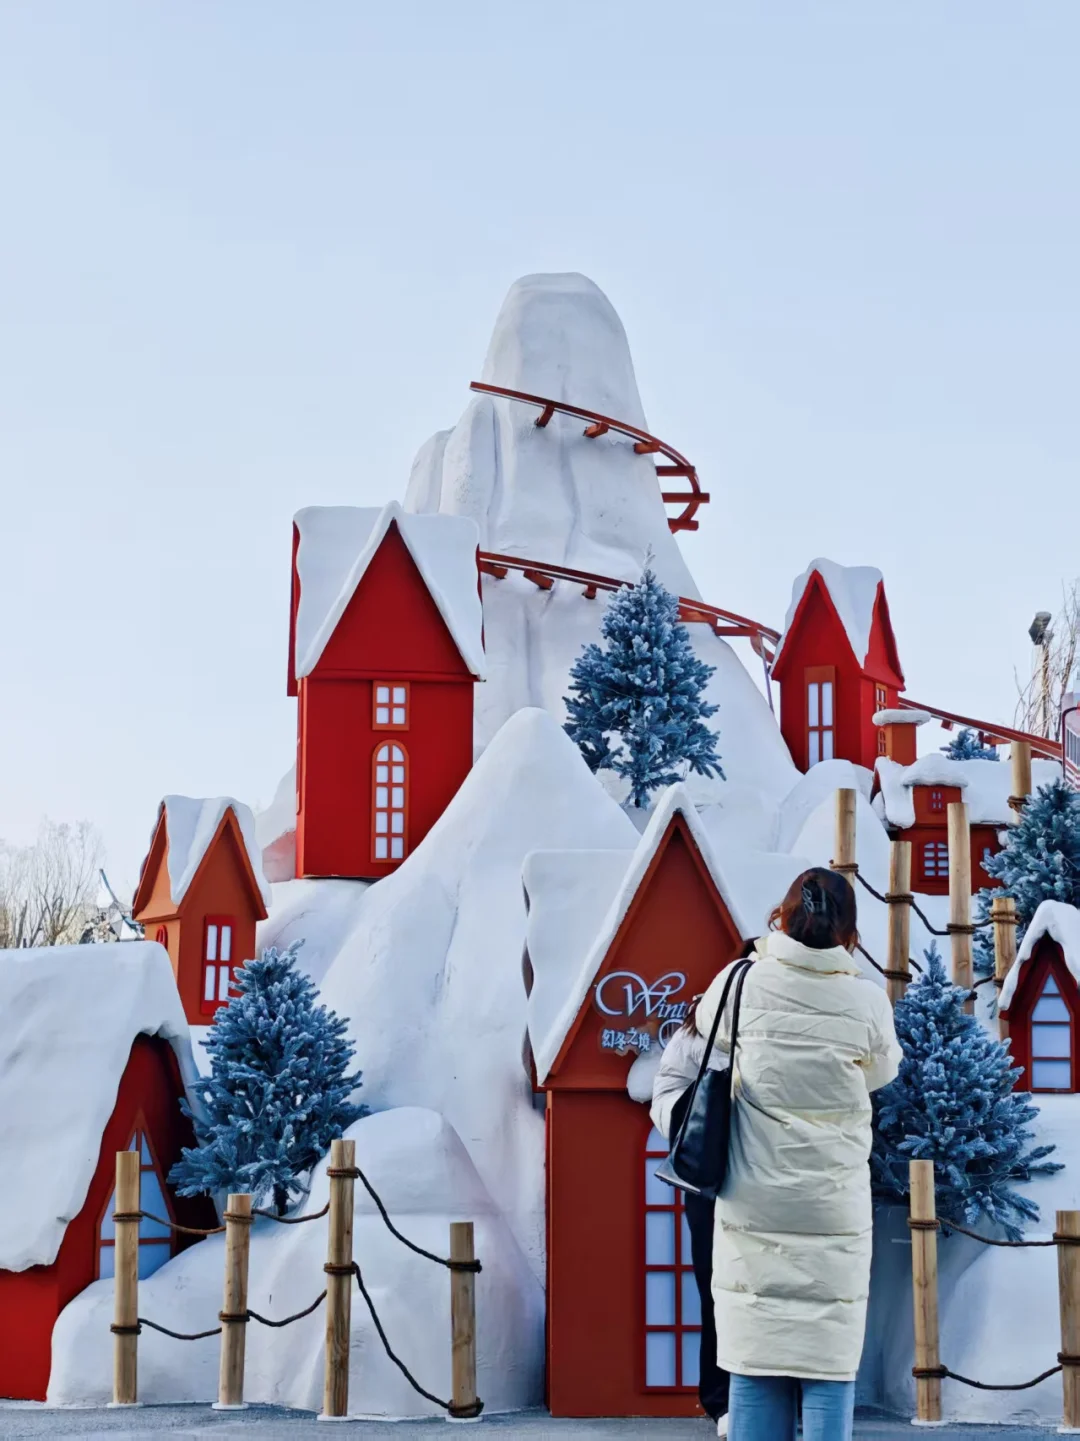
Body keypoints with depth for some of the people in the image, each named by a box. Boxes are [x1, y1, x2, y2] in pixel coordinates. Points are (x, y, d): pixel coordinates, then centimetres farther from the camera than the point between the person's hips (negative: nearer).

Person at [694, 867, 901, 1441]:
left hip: (755, 1209, 1)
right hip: (834, 1215, -1)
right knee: (828, 1363, 3)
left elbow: (706, 1022, 17)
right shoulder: (868, 1002, -7)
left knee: (756, 1361, 6)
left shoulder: (744, 984, -5)